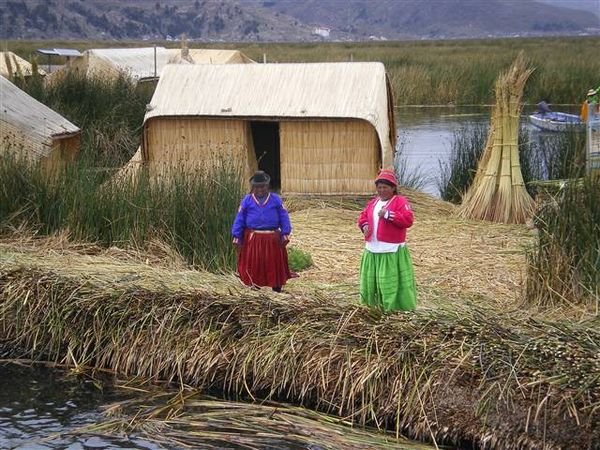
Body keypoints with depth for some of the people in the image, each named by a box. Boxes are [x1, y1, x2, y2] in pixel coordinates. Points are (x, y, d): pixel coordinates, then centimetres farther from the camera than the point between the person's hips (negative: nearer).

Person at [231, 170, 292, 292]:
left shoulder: (276, 200, 5)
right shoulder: (247, 200, 4)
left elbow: (284, 218, 4)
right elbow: (239, 219, 3)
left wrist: (285, 234, -6)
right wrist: (237, 237, -4)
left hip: (272, 240, 0)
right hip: (252, 240, 0)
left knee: (275, 267, 7)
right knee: (254, 267, 4)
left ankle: (277, 290, 18)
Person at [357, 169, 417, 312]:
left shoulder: (401, 202, -7)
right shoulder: (373, 203, 15)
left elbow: (408, 220, -19)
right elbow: (363, 216, 24)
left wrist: (388, 214, -24)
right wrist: (364, 225, 1)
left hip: (392, 251, -7)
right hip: (372, 250, 7)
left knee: (391, 282, -9)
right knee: (370, 280, 13)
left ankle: (395, 309, -3)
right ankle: (372, 307, 27)